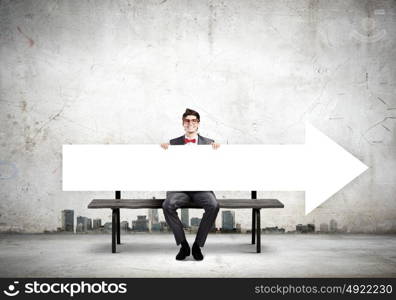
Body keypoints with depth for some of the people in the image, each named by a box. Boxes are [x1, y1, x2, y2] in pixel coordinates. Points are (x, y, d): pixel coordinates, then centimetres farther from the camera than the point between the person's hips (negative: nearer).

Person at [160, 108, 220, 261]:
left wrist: (217, 148, -11)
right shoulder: (173, 143, 13)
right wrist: (163, 148, -8)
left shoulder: (208, 143, 12)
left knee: (213, 205, -31)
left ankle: (197, 245, -13)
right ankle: (183, 245, -14)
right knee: (167, 205, -31)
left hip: (201, 187, 0)